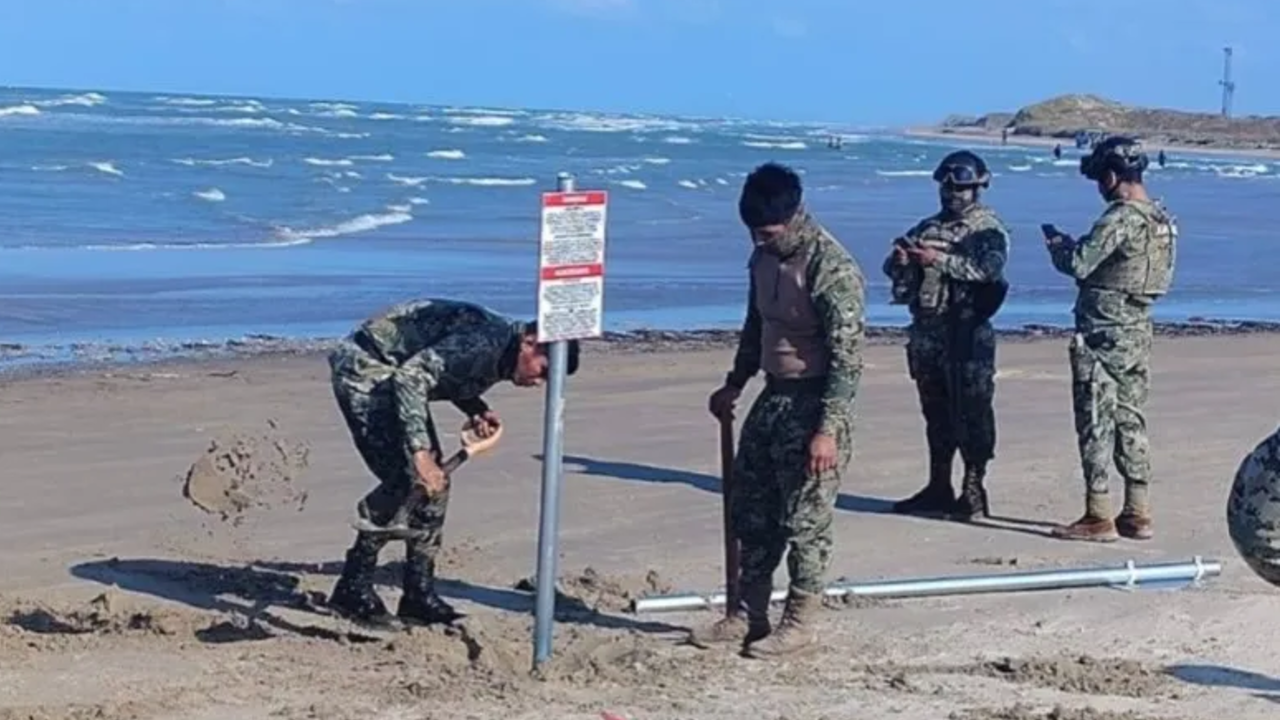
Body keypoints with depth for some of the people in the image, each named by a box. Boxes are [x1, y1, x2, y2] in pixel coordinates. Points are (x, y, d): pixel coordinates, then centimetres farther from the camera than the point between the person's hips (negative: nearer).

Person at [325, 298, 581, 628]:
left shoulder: (500, 356, 2)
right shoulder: (487, 341, -28)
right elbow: (411, 376, -34)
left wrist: (477, 409, -4)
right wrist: (420, 453, -37)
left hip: (390, 373, 10)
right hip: (363, 368, -10)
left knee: (434, 483, 5)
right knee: (404, 478, -18)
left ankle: (419, 596, 9)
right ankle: (352, 590, -10)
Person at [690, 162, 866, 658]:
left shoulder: (832, 268, -21)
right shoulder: (764, 257, 5)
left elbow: (847, 357, -22)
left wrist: (828, 430, -24)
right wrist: (734, 385, 21)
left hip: (813, 404, -9)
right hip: (772, 397, 9)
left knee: (804, 520, -1)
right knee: (749, 511, 12)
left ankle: (798, 624, 11)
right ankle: (749, 615, 23)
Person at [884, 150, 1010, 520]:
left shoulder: (989, 229, -3)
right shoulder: (928, 227, 15)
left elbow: (988, 268, -22)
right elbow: (893, 268, 14)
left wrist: (939, 259, -29)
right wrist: (901, 259, -10)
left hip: (967, 337, -6)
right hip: (927, 333, 7)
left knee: (971, 414, -4)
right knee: (936, 413, 12)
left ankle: (974, 492, -1)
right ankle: (938, 488, 20)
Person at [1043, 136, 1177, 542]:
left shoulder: (1121, 219, -19)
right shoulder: (1162, 220, 9)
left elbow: (1078, 265, -22)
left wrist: (1057, 243, -3)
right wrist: (1076, 246, 16)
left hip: (1102, 334, -9)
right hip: (1138, 331, 9)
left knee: (1096, 424, -3)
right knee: (1130, 422, 13)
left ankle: (1099, 517, -2)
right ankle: (1137, 514, 16)